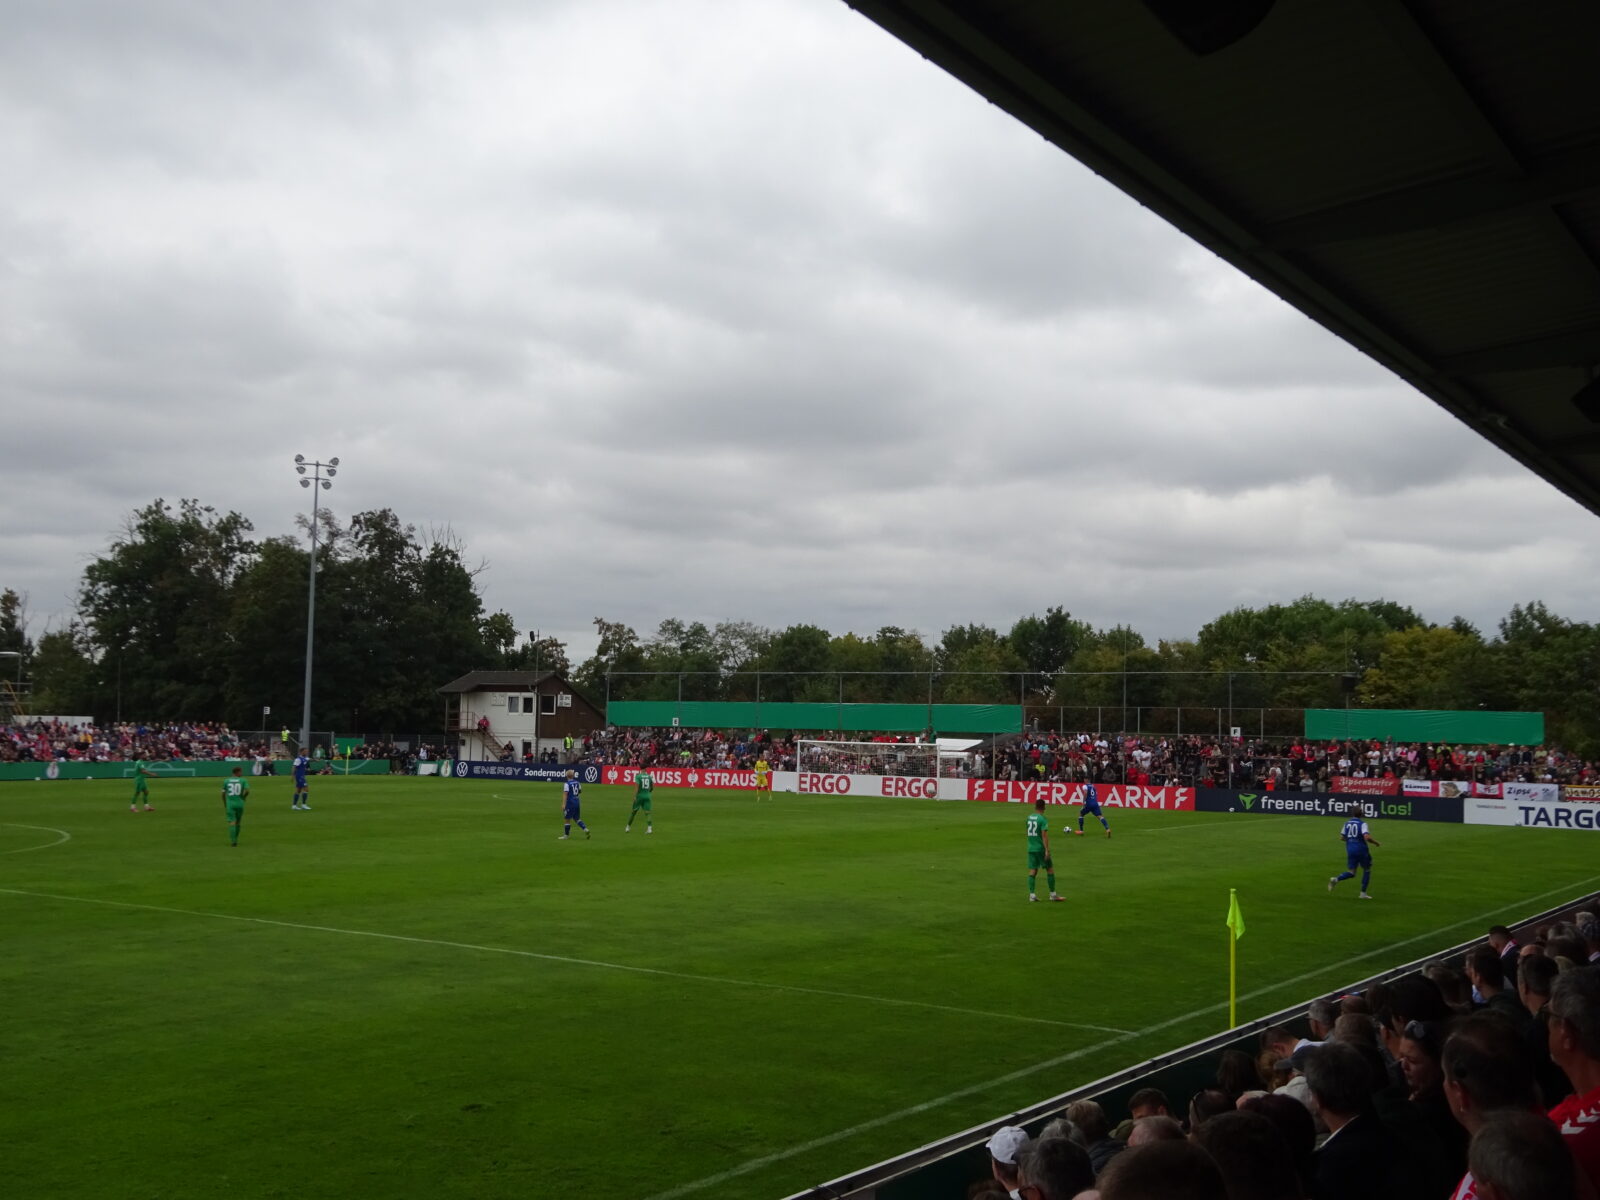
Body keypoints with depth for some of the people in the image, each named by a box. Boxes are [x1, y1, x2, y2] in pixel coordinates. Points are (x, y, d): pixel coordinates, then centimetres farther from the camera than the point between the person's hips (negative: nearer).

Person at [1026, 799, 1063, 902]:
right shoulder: (1042, 819, -12)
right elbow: (1044, 835, -17)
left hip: (1031, 848, 6)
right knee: (1050, 869, 7)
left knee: (1032, 871, 5)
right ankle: (1053, 894, 12)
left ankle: (1032, 895, -1)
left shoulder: (1029, 818, 8)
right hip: (1041, 848, -6)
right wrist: (1047, 850, -17)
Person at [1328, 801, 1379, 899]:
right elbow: (1367, 837, -23)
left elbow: (1342, 837, 13)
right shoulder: (1362, 824, -10)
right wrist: (1375, 842, -6)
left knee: (1351, 873, 8)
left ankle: (1336, 879, -20)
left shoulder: (1346, 824, 6)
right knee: (1367, 870, 16)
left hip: (1350, 850, 4)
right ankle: (1363, 893, 14)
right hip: (1361, 850, -4)